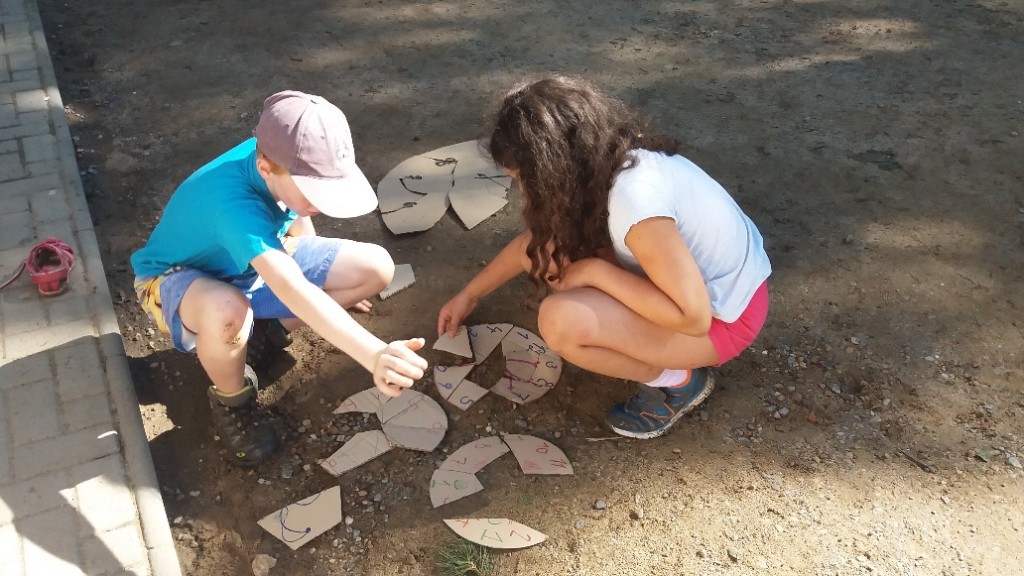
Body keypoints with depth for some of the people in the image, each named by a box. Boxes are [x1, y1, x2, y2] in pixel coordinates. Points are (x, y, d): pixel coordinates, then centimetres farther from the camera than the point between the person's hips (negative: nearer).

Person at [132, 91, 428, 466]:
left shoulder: (281, 159, -19)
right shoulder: (233, 200, -41)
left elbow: (297, 222, 4)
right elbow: (293, 290, -54)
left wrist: (331, 285, 17)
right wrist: (373, 355, -65)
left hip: (255, 262, 6)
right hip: (178, 278, -6)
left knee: (376, 267, -12)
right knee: (228, 312, -45)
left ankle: (276, 328, 10)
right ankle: (232, 401, -10)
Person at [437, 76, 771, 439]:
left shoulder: (634, 197, -33)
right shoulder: (598, 163, -6)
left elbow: (693, 317, -31)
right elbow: (536, 238, 10)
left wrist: (596, 271, -23)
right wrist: (469, 296, 16)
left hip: (721, 318, -8)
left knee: (560, 321, -27)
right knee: (551, 251, -2)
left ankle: (676, 381, -2)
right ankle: (658, 354, 7)